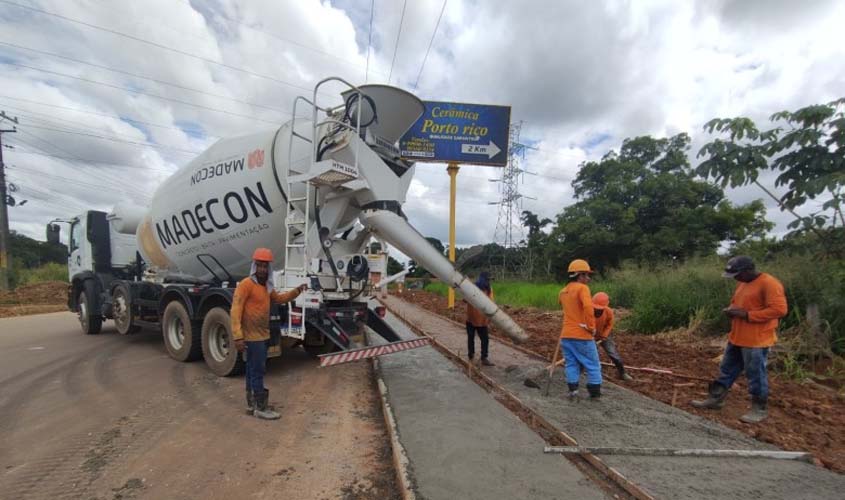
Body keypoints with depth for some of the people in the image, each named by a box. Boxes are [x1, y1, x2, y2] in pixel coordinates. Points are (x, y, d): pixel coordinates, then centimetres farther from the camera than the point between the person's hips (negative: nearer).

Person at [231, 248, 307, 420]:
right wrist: (237, 336, -25)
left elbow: (279, 298, 24)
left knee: (252, 370, 17)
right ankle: (261, 408, 9)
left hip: (262, 335, 9)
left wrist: (296, 291, 8)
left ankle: (251, 404, 28)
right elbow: (236, 311, -20)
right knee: (258, 371, -2)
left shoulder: (266, 286, 10)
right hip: (253, 337, -9)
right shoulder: (246, 284, -17)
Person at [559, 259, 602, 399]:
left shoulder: (562, 292, 12)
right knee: (593, 365, 9)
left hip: (566, 335, 6)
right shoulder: (582, 288, -12)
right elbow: (588, 307, -26)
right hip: (582, 335, -6)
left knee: (571, 364, 13)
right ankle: (595, 393, 17)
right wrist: (592, 327, -17)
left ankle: (573, 391, 13)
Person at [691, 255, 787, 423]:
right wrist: (731, 310, 1)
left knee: (756, 375, 4)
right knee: (727, 369, 14)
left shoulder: (769, 283, -16)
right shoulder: (742, 283, 12)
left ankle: (760, 410, 19)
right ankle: (715, 399, 23)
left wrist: (747, 315, -22)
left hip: (756, 340, -9)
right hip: (737, 338, 9)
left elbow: (779, 309, -22)